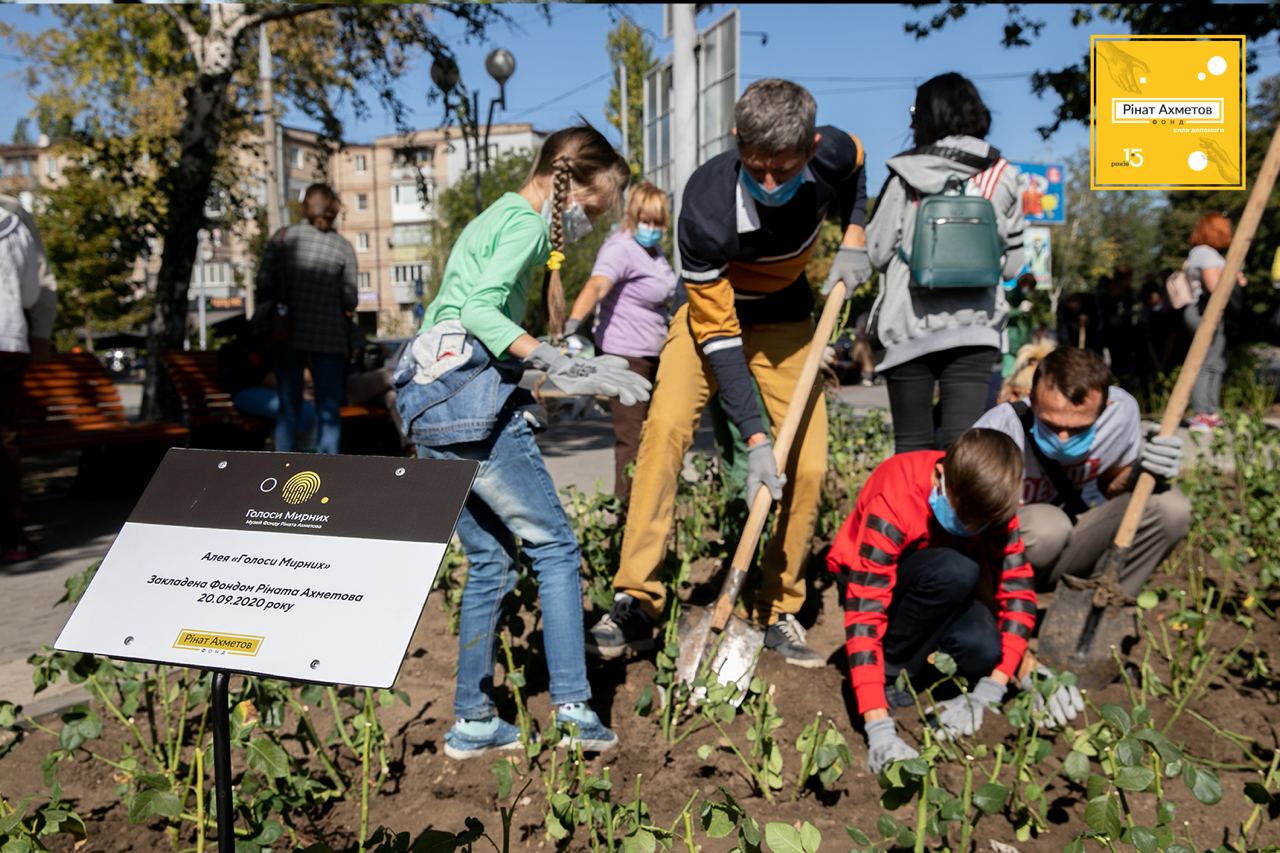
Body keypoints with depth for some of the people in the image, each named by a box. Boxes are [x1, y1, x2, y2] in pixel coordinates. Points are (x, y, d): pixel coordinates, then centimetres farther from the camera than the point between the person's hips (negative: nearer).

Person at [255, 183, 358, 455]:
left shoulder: (283, 237, 0)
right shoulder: (342, 246, 0)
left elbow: (264, 284, -5)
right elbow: (349, 300, -3)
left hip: (287, 334, 1)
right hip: (329, 337, -1)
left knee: (289, 409, 10)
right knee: (328, 410, 4)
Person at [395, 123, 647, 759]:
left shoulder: (494, 217, 24)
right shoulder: (525, 223, -5)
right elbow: (480, 308, -20)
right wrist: (559, 365, -26)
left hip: (428, 401, 9)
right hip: (473, 398, -9)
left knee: (489, 561, 13)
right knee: (553, 546, -1)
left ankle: (472, 720, 16)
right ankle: (573, 705, -4)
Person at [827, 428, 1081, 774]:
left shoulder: (989, 502, -20)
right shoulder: (892, 502, -35)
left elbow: (1016, 587, -19)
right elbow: (864, 613, -40)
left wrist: (991, 688, -28)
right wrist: (879, 727, -47)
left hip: (944, 591, 4)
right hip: (870, 579, -4)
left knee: (983, 650, -30)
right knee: (956, 571, -35)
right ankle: (889, 677, -18)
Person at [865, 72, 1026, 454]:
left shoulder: (905, 176, -2)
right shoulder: (1002, 178, 6)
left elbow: (876, 252, -1)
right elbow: (1012, 265, 9)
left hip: (909, 328, -1)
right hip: (975, 326, 1)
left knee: (912, 444, 7)